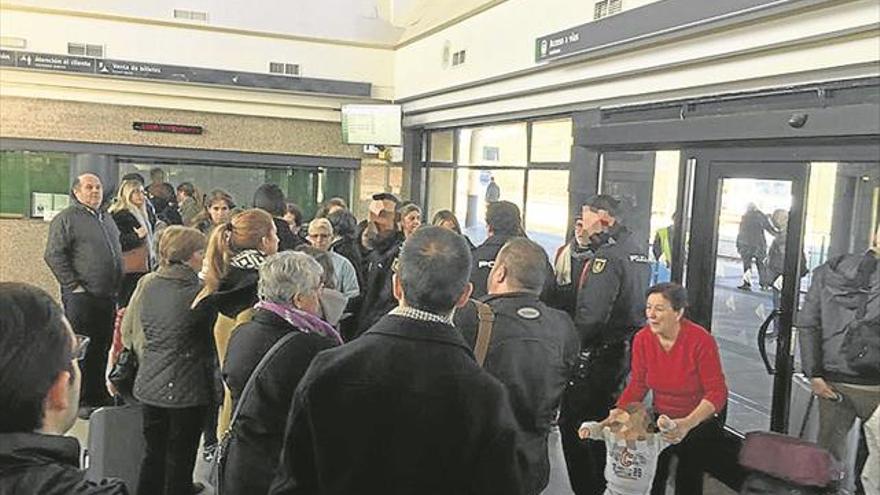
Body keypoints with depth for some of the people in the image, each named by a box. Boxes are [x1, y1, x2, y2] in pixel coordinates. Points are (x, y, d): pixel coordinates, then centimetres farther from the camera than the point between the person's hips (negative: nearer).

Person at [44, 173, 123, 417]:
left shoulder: (107, 220, 19)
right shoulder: (66, 218, -4)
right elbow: (54, 255, -11)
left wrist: (117, 287, 18)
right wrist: (73, 285, -14)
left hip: (108, 296, 7)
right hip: (81, 296, -7)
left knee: (102, 349, 11)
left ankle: (99, 397, 20)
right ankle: (80, 402, 5)